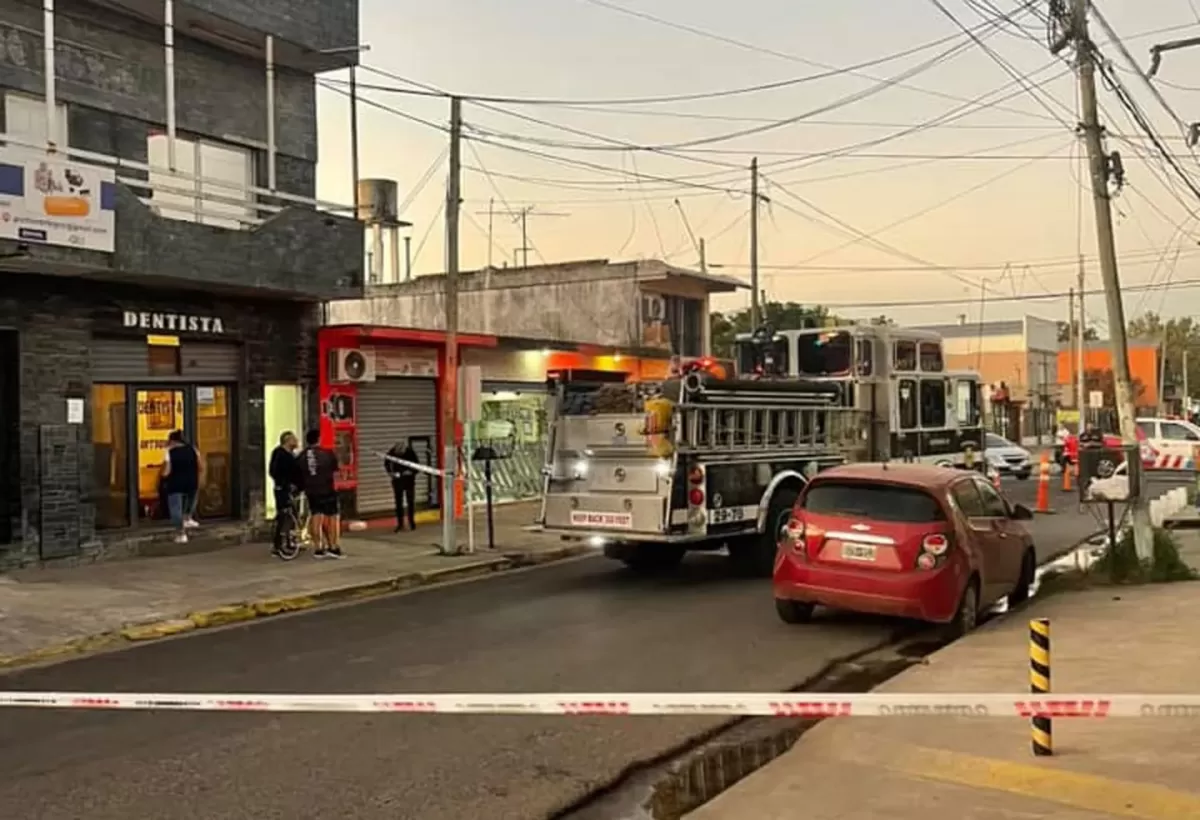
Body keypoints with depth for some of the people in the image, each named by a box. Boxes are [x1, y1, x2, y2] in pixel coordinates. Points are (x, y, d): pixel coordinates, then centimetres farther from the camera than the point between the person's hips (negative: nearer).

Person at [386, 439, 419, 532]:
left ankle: (412, 522, 15)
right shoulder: (392, 452, -7)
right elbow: (386, 463, 7)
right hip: (397, 480, 1)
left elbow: (416, 464, 0)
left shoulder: (410, 452, -11)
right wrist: (391, 473, -5)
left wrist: (412, 472, -14)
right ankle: (400, 524, 9)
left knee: (410, 502, 4)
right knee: (398, 502, 3)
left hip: (409, 479, -1)